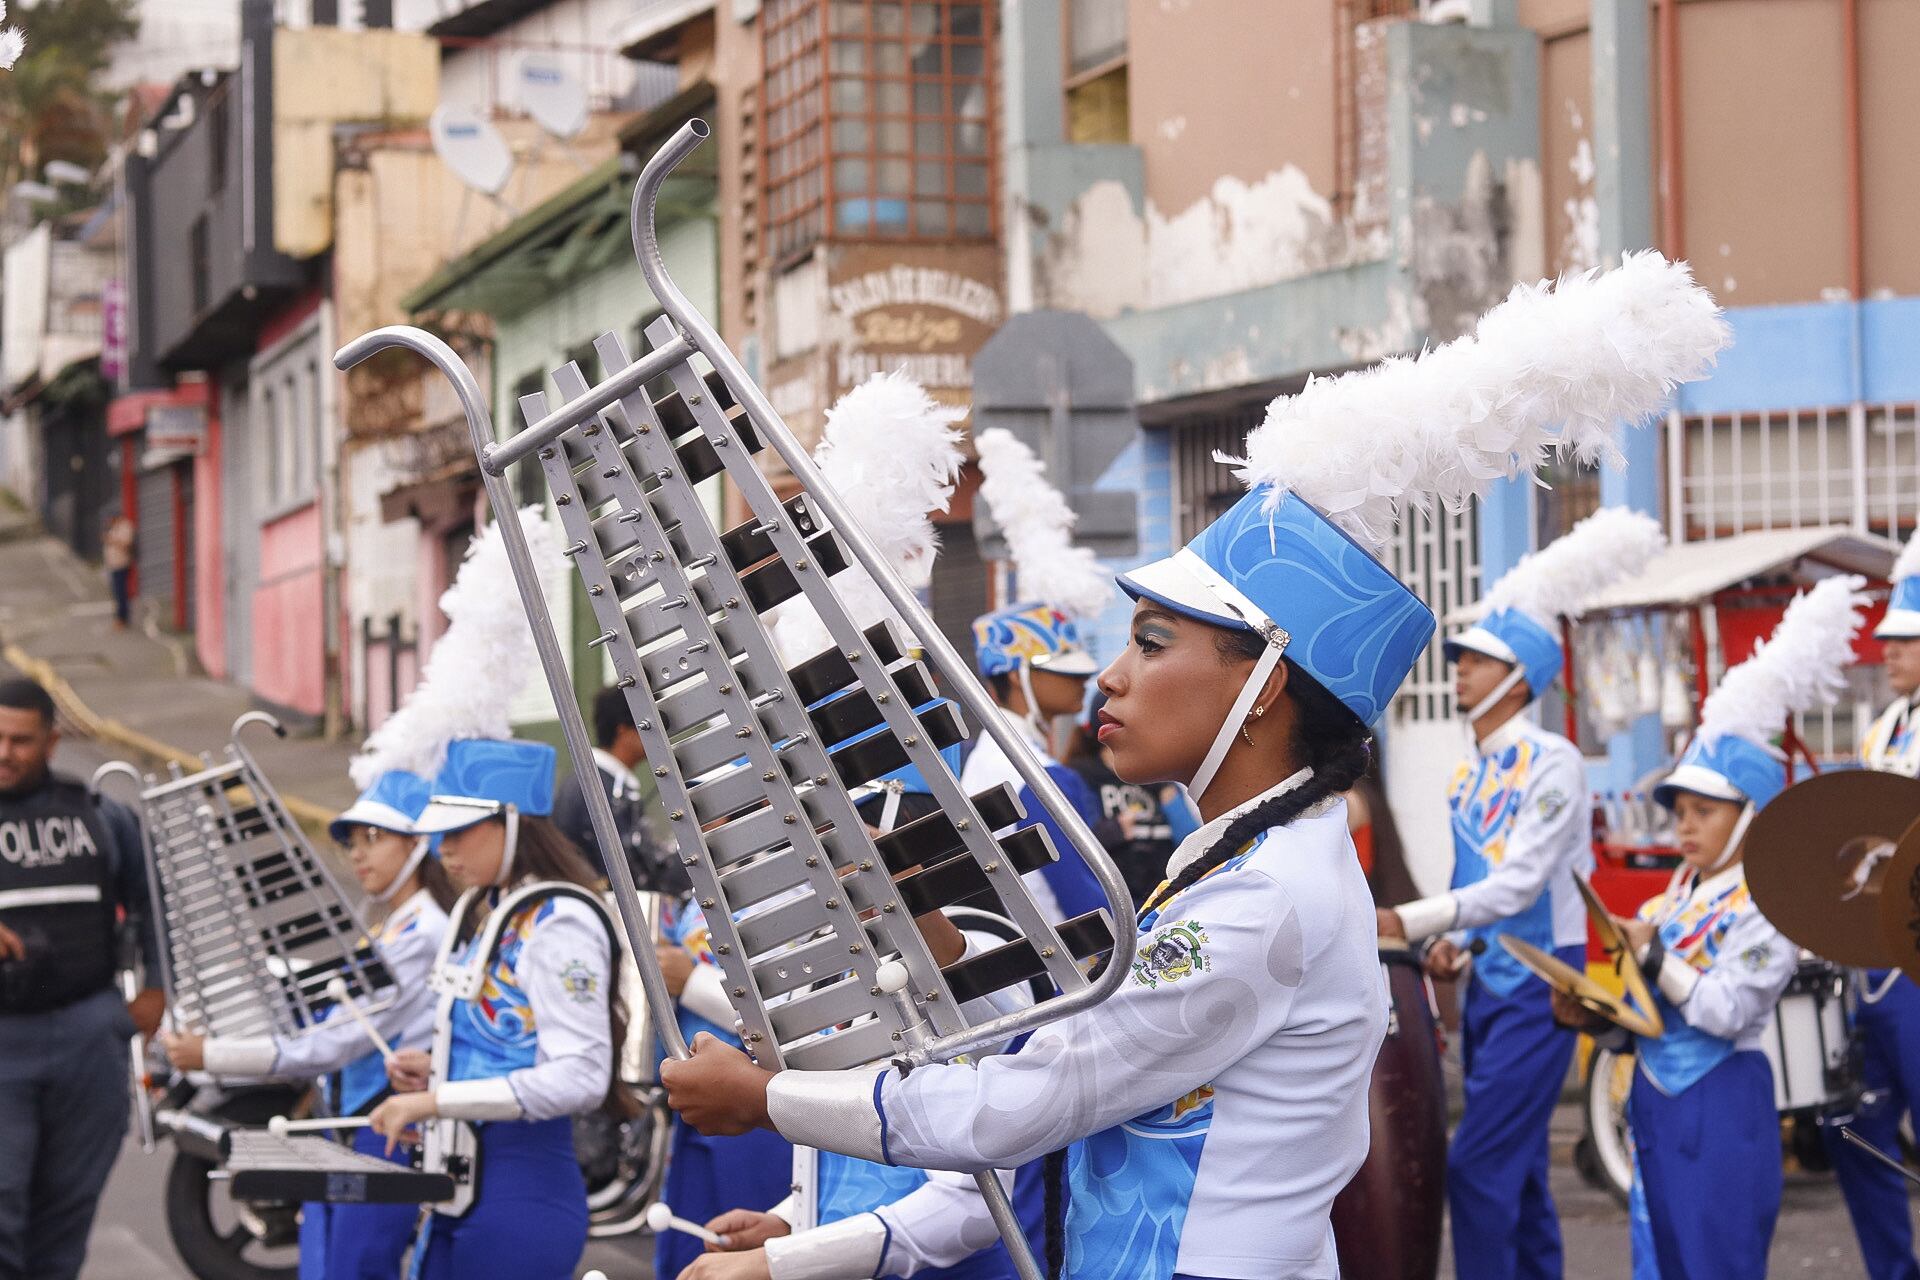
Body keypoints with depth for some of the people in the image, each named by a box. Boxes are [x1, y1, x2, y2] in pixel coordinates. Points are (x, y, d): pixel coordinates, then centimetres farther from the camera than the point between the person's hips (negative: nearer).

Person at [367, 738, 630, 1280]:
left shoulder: (559, 924, -15)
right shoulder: (479, 913, 13)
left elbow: (580, 1076, -22)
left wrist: (436, 1101, -23)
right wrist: (435, 1067, 6)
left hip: (522, 1192, -9)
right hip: (459, 1186, 9)